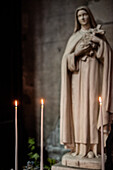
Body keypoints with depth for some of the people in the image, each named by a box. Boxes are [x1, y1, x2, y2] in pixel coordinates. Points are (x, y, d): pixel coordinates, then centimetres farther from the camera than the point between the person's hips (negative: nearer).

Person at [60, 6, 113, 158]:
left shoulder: (98, 34, 11)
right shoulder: (74, 37, 17)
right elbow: (66, 58, 7)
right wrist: (77, 53, -8)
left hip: (93, 74, -2)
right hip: (78, 75, 2)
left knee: (92, 107, -7)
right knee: (78, 109, -3)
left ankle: (92, 146, -3)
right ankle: (79, 146, 2)